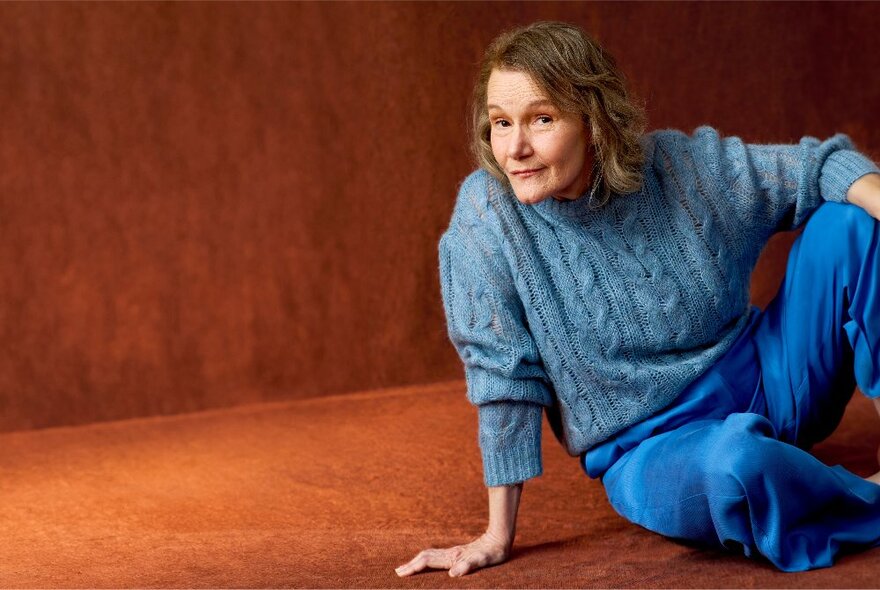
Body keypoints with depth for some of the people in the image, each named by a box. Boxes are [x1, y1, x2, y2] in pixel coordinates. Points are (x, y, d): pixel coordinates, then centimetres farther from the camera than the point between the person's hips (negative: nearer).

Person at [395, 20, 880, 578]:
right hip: (653, 447, -3)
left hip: (767, 380, 4)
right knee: (733, 460, -40)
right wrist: (498, 535, -9)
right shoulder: (486, 212, -14)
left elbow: (816, 165, 0)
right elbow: (502, 373, -11)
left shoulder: (682, 165, -8)